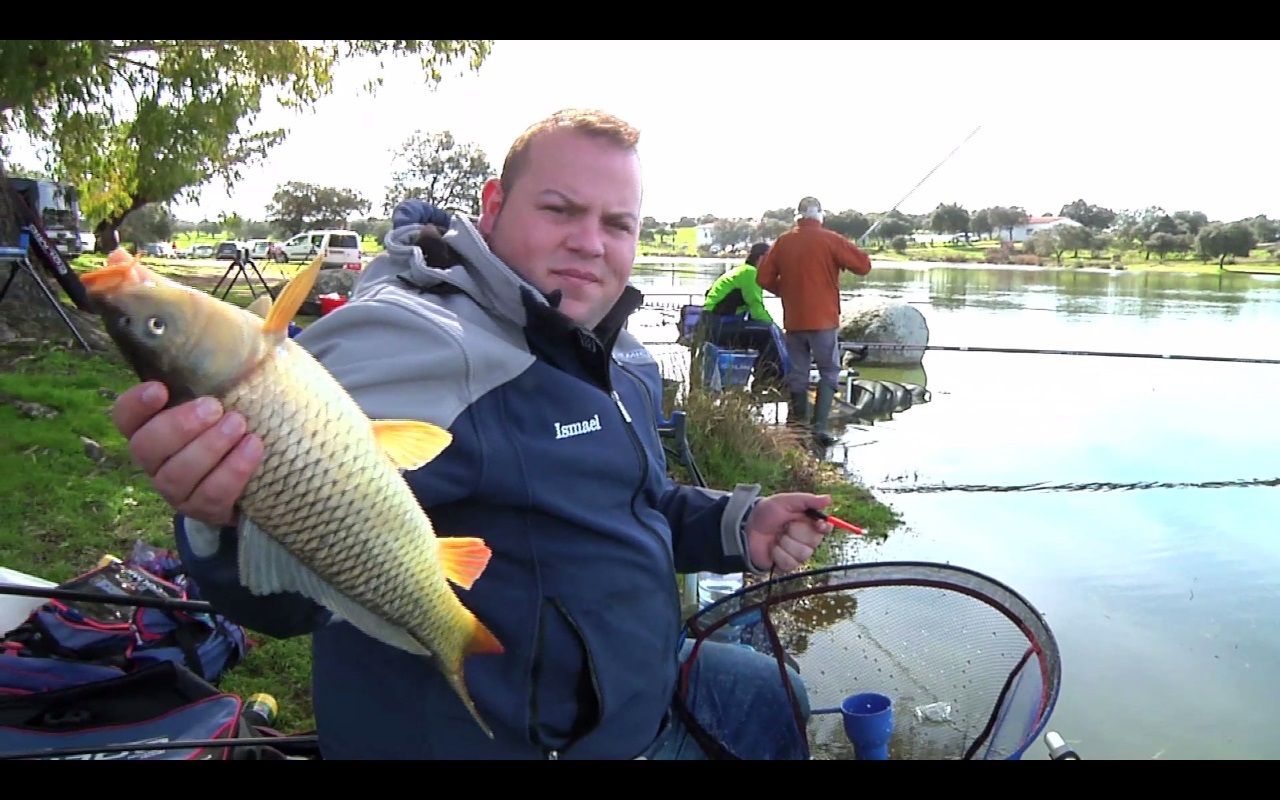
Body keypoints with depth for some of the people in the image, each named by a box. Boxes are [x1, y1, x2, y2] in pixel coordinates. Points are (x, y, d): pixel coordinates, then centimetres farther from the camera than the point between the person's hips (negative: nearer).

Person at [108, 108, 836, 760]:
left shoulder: (619, 362, 5)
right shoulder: (411, 344, -26)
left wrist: (735, 526, 3)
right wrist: (238, 520, -60)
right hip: (500, 733, -8)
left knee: (771, 697, 27)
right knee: (760, 701, 9)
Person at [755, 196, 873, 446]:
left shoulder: (783, 241, 3)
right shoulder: (831, 240, -7)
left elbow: (763, 278, 3)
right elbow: (863, 265, -8)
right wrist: (849, 249, 11)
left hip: (793, 321, 4)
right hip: (824, 320, -3)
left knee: (797, 374, 12)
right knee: (829, 372, 5)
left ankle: (799, 426, 18)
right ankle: (820, 426, -7)